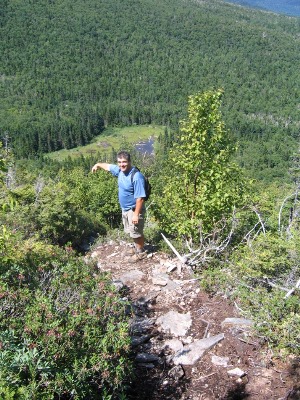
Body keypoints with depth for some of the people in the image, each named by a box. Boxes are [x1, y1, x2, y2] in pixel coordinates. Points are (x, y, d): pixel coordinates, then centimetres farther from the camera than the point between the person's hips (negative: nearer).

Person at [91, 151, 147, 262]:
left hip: (133, 210, -8)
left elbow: (140, 198, -28)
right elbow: (108, 166, 19)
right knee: (131, 232, 23)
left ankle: (141, 252, 27)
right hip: (125, 209, 8)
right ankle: (136, 247, 43)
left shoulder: (136, 176, -29)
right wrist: (98, 164, 32)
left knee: (137, 232, 8)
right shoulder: (120, 170, -4)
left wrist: (136, 214, -28)